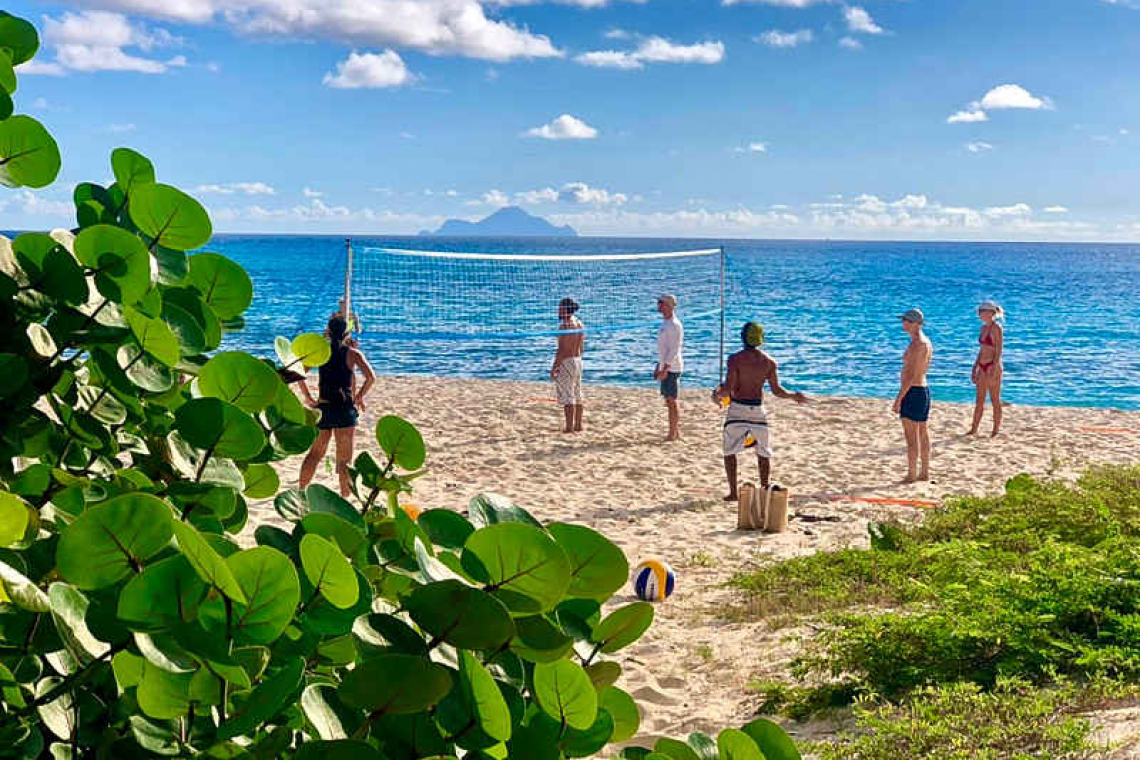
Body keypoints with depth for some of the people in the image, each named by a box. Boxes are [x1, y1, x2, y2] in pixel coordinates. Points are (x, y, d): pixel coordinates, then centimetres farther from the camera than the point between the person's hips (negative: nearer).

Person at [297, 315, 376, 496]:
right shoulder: (353, 353, -3)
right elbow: (371, 377, -16)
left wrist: (308, 398, 2)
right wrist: (359, 396, -4)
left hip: (323, 408, 3)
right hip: (345, 409, -3)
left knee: (315, 454, 18)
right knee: (344, 459, 3)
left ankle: (300, 492, 21)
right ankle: (345, 498, 4)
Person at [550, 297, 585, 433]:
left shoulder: (565, 325, -17)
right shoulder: (579, 324, 10)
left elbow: (562, 349, -20)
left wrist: (554, 367, -17)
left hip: (565, 362, -9)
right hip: (578, 361, 9)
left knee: (567, 396, -6)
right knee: (577, 396, 14)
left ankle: (569, 427, -7)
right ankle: (578, 425, 20)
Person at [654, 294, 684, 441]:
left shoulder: (674, 325, -15)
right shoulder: (664, 323, 16)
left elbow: (674, 349, -20)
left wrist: (665, 369, -23)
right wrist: (658, 367, 22)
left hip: (671, 368, -10)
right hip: (665, 367, 10)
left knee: (671, 400, -7)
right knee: (669, 400, 12)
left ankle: (673, 434, -3)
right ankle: (676, 432, 18)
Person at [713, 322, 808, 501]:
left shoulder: (735, 359, -9)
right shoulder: (769, 361, 0)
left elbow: (728, 388, -14)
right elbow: (777, 391, -2)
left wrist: (718, 394, 5)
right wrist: (795, 396, 13)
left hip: (737, 408, -3)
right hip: (758, 409, 3)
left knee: (729, 451, 7)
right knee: (763, 452, 16)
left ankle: (733, 492, 2)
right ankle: (764, 490, 16)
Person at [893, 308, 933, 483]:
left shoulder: (917, 344, -19)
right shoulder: (927, 342, 13)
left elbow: (911, 374, -23)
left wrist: (899, 398, -21)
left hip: (913, 391, -10)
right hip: (924, 389, 10)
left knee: (911, 437, -6)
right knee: (922, 434, 14)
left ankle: (911, 475, -3)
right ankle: (925, 473, 20)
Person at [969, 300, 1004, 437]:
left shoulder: (996, 328, -13)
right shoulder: (984, 327, 11)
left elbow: (998, 351, -17)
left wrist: (993, 371, -21)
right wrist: (974, 369, 17)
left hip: (993, 366, -8)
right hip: (982, 366, 8)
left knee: (995, 400, 2)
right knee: (979, 400, 10)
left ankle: (996, 430, 10)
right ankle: (974, 430, 15)